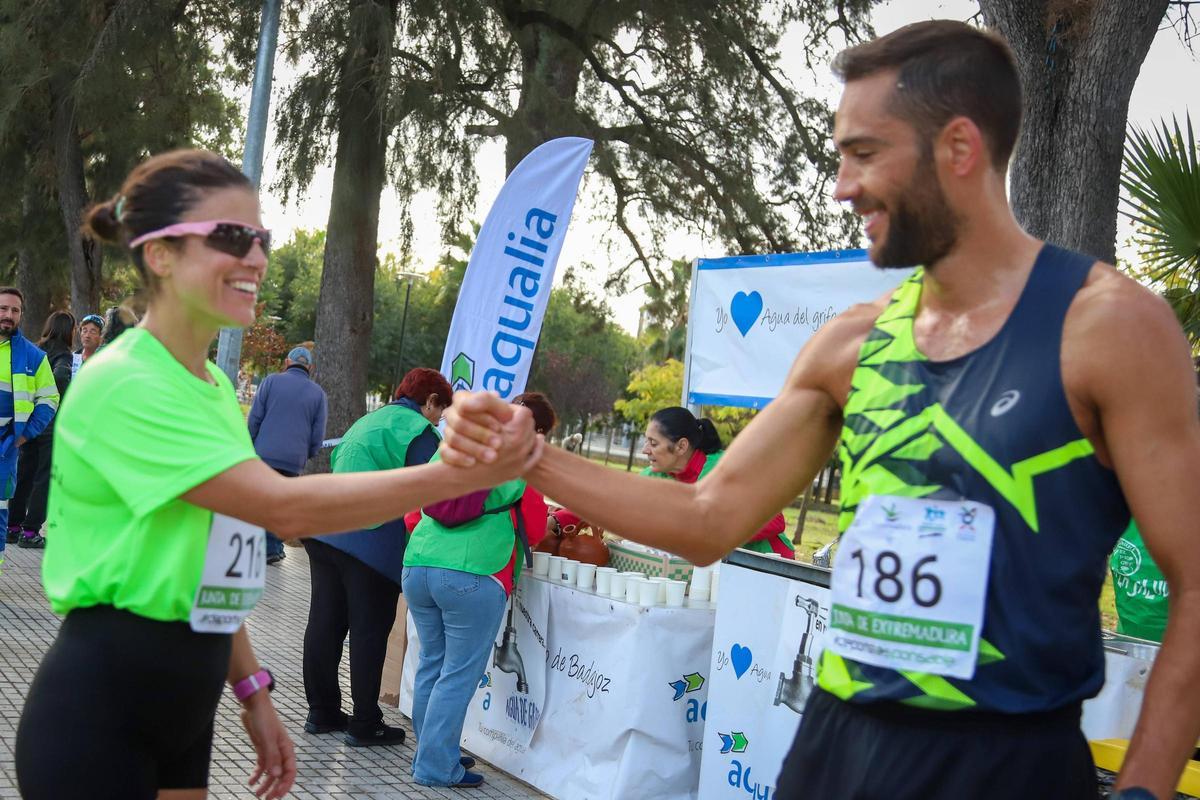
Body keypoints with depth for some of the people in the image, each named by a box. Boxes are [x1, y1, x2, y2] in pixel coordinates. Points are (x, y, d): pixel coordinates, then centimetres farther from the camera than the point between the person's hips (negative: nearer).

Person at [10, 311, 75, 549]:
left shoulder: (37, 351, 10)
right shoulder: (62, 354, -10)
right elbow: (60, 376, -29)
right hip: (52, 422, -7)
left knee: (24, 474, 15)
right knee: (45, 477, 0)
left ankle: (13, 525, 20)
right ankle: (30, 531, 0)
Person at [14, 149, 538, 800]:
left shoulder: (213, 385, 10)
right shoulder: (121, 383, -18)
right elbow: (284, 508, -27)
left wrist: (251, 691, 12)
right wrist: (464, 474, -31)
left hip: (183, 704, 8)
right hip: (98, 710, -8)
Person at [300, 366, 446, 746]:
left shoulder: (368, 421, 22)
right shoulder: (418, 430, -6)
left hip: (326, 532, 9)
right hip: (371, 542, -9)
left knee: (325, 625, 12)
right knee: (369, 633, -1)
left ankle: (322, 712, 22)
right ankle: (365, 724, 6)